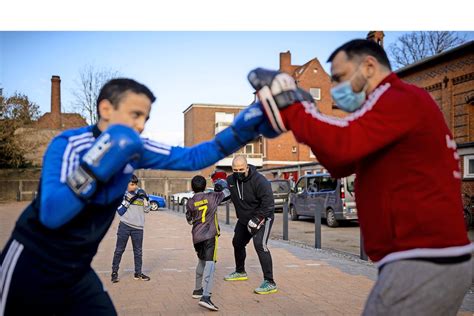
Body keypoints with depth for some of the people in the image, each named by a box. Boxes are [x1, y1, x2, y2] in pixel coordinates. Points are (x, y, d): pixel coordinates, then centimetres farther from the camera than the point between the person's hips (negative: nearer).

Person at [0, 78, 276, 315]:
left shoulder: (134, 149, -4)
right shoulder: (69, 145, -22)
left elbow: (190, 158, -5)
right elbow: (51, 215, -33)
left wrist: (239, 132, -15)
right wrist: (96, 166, -39)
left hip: (76, 271, 6)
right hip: (30, 267, -5)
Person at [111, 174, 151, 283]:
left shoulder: (141, 193, 6)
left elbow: (146, 210, 6)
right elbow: (120, 211, -12)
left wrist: (145, 198, -8)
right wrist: (129, 199, -19)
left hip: (138, 227, 3)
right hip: (124, 225, -2)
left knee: (138, 251, 10)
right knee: (119, 250, 4)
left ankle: (138, 273, 21)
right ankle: (114, 272, 15)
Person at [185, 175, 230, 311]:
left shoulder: (190, 203, 4)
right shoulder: (211, 197, -1)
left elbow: (190, 220, 14)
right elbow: (226, 192, 14)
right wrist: (222, 185, 33)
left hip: (197, 236, 4)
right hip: (210, 235, -4)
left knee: (201, 261, 25)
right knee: (210, 264, -13)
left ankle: (198, 290, 37)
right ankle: (205, 296, -27)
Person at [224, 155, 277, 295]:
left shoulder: (259, 181, -27)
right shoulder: (231, 180, -6)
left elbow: (268, 203, -28)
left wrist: (257, 219, -30)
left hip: (262, 217, -8)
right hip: (244, 219, 8)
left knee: (260, 245, -24)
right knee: (237, 243, 22)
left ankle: (270, 283, -20)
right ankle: (240, 272, 47)